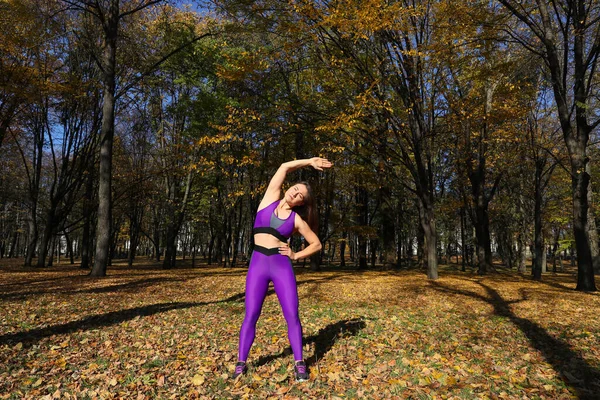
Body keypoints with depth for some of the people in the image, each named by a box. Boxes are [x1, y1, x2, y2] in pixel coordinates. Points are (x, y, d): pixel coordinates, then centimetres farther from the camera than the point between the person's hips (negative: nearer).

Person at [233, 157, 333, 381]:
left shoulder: (297, 220, 7)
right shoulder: (270, 199, 7)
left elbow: (316, 244, 14)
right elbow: (284, 168, 5)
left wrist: (295, 255, 2)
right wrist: (309, 162, 8)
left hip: (282, 266, 0)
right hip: (258, 265, 0)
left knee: (292, 315, -2)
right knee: (251, 316, 1)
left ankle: (299, 363, 11)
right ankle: (241, 364, 14)